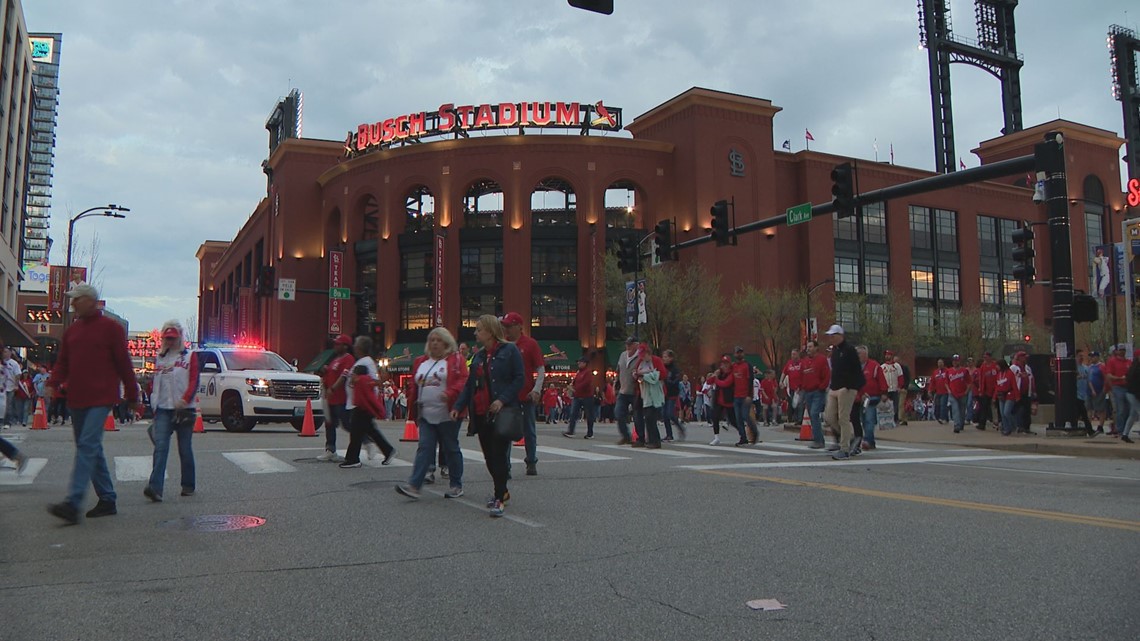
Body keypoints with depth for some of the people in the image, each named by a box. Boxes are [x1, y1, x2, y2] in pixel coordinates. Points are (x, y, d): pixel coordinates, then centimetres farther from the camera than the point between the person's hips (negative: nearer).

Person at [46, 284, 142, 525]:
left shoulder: (111, 328, -3)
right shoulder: (71, 331, 16)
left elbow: (123, 363, -3)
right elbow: (62, 362, 17)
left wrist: (132, 395, -1)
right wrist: (53, 383, -3)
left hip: (100, 399, -7)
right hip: (76, 399, 7)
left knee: (87, 446, -16)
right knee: (92, 449, 10)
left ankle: (73, 504, -23)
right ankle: (107, 500, 18)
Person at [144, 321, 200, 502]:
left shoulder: (189, 356, 6)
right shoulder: (159, 358, 16)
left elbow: (194, 381, -4)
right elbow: (154, 383, 19)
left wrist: (184, 400, -18)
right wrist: (154, 404, 12)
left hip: (184, 409, -2)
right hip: (163, 409, 2)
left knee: (185, 449, 5)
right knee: (160, 447, -12)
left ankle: (188, 485, 18)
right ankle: (155, 487, -20)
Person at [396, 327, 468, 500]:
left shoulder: (456, 359, -1)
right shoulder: (421, 362, 16)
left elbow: (463, 381, -12)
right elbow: (414, 387, 21)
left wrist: (450, 393, -28)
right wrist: (413, 410, 15)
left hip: (447, 414, -4)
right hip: (426, 415, 5)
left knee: (451, 449, 5)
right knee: (424, 448, -3)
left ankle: (456, 486, 17)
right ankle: (414, 485, -10)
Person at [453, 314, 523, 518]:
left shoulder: (510, 351, -5)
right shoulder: (478, 357, 16)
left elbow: (519, 378, -9)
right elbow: (469, 385, 15)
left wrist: (502, 400, -19)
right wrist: (458, 407, 4)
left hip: (502, 412, -7)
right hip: (481, 413, 7)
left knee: (499, 455, -8)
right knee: (489, 456, 12)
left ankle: (499, 499, -4)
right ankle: (502, 491, 28)